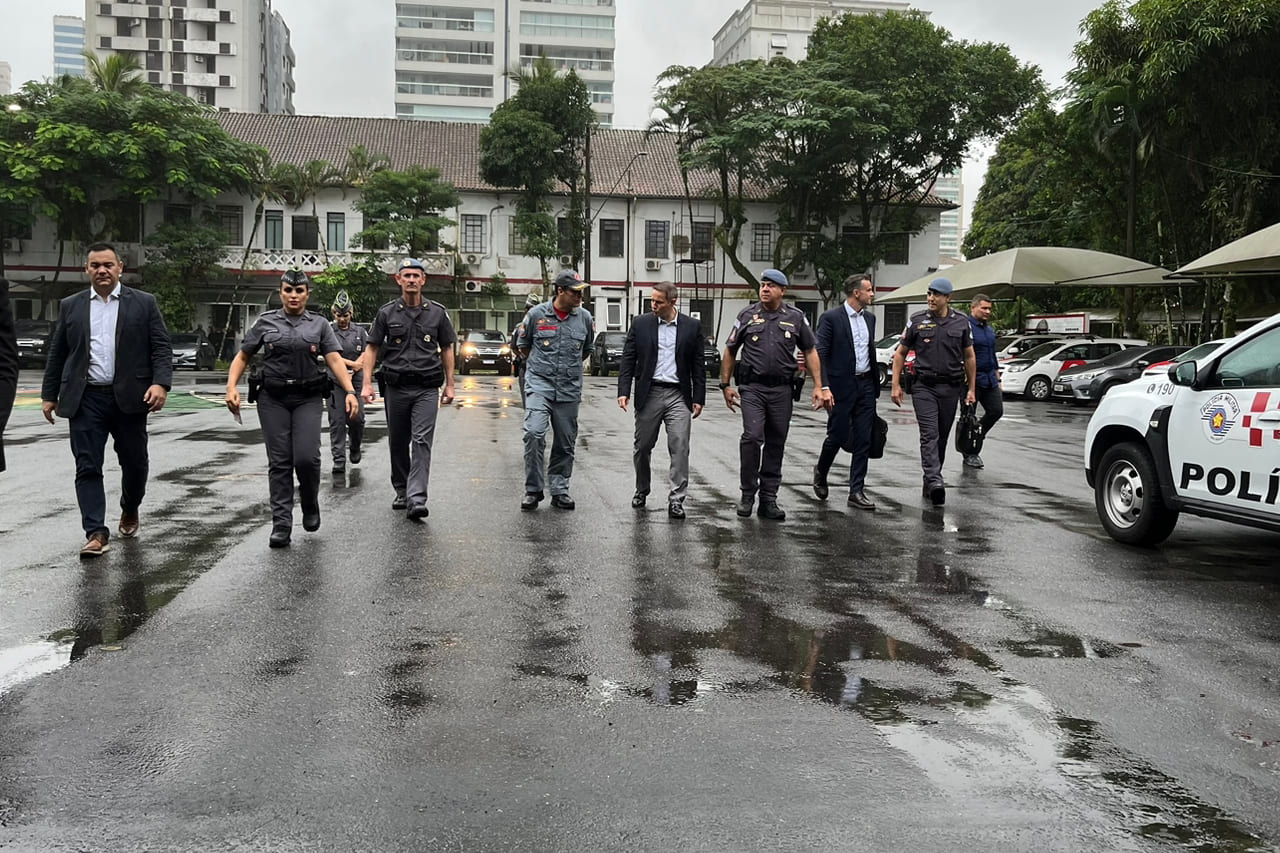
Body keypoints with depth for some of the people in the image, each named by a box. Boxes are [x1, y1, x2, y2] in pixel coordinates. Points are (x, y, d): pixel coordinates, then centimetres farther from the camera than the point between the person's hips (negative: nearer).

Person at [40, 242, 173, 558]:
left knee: (134, 462, 9)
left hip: (129, 398, -1)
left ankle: (129, 511, 35)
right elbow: (57, 354, 14)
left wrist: (160, 383, -16)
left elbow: (161, 348, -1)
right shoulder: (70, 306, 10)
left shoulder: (144, 303, 4)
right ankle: (95, 533, -1)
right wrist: (49, 394, 11)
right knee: (87, 467, -3)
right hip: (85, 400, 1)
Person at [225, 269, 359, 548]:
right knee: (279, 462, 0)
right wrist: (231, 387, -5)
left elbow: (335, 360, -3)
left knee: (307, 457, -11)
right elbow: (242, 357, 11)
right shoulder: (265, 322, 7)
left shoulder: (319, 324, 6)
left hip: (308, 399, 0)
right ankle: (281, 524, 4)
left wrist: (350, 391, -17)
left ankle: (310, 504, 18)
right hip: (273, 399, 1)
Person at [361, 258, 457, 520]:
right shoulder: (387, 313, 4)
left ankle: (416, 499, -18)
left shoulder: (437, 312, 5)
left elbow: (447, 349, 12)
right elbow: (372, 348, 7)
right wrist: (367, 383, -2)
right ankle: (401, 491, 27)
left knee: (422, 441, -12)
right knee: (398, 442, 11)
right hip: (396, 387, 1)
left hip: (427, 389, -1)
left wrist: (449, 384, 8)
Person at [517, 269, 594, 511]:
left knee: (565, 443, 6)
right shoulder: (536, 314, -3)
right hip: (539, 384, -3)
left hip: (570, 389, 3)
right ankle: (533, 490, -6)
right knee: (534, 433, -18)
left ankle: (560, 490, 19)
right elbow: (523, 345, 13)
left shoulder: (585, 318, 4)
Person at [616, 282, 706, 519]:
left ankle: (676, 499, -2)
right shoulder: (640, 324, 3)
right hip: (649, 393, 1)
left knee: (680, 447, -7)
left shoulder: (692, 327, 3)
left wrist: (698, 398, 1)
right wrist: (624, 391, -6)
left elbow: (698, 365, 5)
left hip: (679, 395, -1)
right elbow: (628, 360, 3)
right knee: (643, 447, 9)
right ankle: (641, 490, 29)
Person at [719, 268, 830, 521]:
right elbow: (730, 351, 11)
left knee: (776, 444, 5)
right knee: (752, 438, -15)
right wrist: (725, 385, 6)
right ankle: (747, 495, -1)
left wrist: (818, 386, 4)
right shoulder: (747, 315, 5)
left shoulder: (796, 317, 7)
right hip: (752, 388, -2)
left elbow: (810, 352, 11)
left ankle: (769, 500, 14)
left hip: (781, 390, 2)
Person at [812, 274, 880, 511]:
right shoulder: (830, 318, -8)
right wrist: (824, 387, -20)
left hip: (865, 385, 6)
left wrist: (876, 382, 16)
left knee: (863, 441, 3)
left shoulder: (869, 318, 12)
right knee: (837, 436, 1)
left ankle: (857, 491, 8)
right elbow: (819, 355, -12)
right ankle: (820, 472, 30)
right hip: (841, 387, -6)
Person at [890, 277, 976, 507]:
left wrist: (971, 389, 10)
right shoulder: (917, 321, 1)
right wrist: (896, 385, 0)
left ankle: (929, 480, 21)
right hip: (924, 386, -2)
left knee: (942, 436, 9)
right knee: (930, 435, -15)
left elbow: (969, 357, 13)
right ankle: (935, 481, -25)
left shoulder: (961, 322, 6)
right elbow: (900, 353, 7)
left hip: (951, 388, 3)